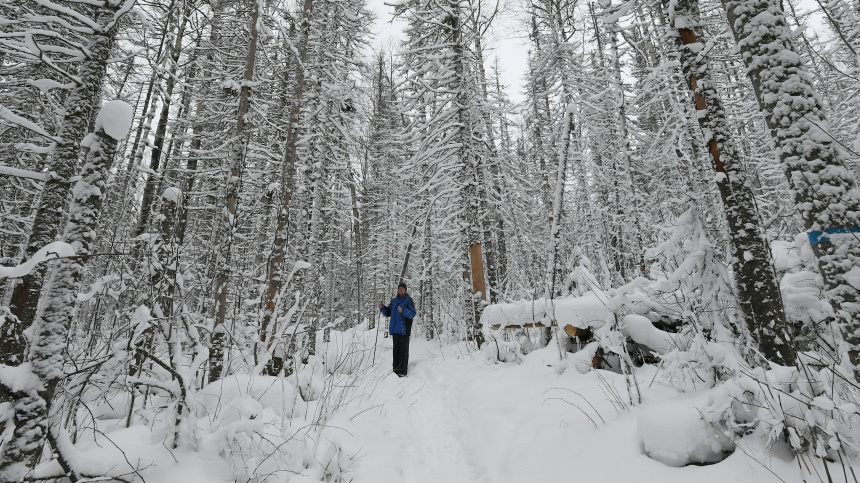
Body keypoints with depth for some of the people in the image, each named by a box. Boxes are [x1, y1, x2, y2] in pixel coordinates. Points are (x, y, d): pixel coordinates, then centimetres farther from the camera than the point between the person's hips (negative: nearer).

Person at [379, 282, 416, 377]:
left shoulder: (408, 300, -3)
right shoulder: (394, 300, 15)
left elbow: (413, 313, -13)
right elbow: (388, 313, 18)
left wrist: (403, 311, -27)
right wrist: (382, 308, 0)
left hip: (404, 329, -6)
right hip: (395, 329, 6)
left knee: (403, 350, -3)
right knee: (396, 350, 11)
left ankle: (403, 371, 1)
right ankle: (396, 370, 19)